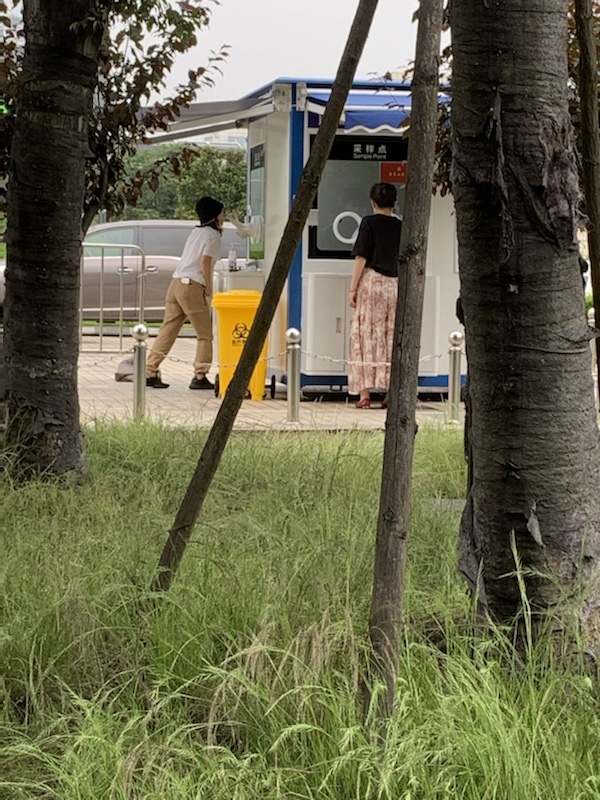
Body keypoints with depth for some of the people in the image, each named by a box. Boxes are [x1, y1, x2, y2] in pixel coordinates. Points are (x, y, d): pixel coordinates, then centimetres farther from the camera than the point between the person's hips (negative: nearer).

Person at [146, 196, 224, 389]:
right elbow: (205, 261, -15)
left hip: (176, 284, 8)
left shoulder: (196, 232, 21)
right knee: (205, 335, 2)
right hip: (192, 287, -8)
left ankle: (150, 373, 4)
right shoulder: (213, 235, -3)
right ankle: (200, 377, -2)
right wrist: (209, 287, -7)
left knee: (167, 332, 7)